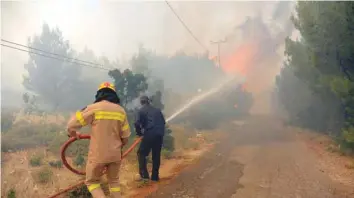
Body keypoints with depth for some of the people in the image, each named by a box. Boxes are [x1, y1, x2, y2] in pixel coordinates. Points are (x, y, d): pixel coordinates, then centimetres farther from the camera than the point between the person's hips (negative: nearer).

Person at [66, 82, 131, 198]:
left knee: (92, 182, 16)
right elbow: (125, 136, 5)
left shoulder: (94, 108, -10)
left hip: (98, 154, -3)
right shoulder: (121, 110, 0)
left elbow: (72, 125, -7)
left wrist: (73, 134, 16)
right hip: (115, 154, 3)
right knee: (114, 181, 23)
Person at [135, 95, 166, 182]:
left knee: (141, 153, 7)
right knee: (156, 155, 16)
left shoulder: (141, 110, 4)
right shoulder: (157, 110, 19)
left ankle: (144, 175, -2)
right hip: (160, 134, 5)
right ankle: (155, 176, 21)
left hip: (149, 134, -5)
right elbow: (163, 122, 21)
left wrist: (139, 133, 6)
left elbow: (137, 123, -9)